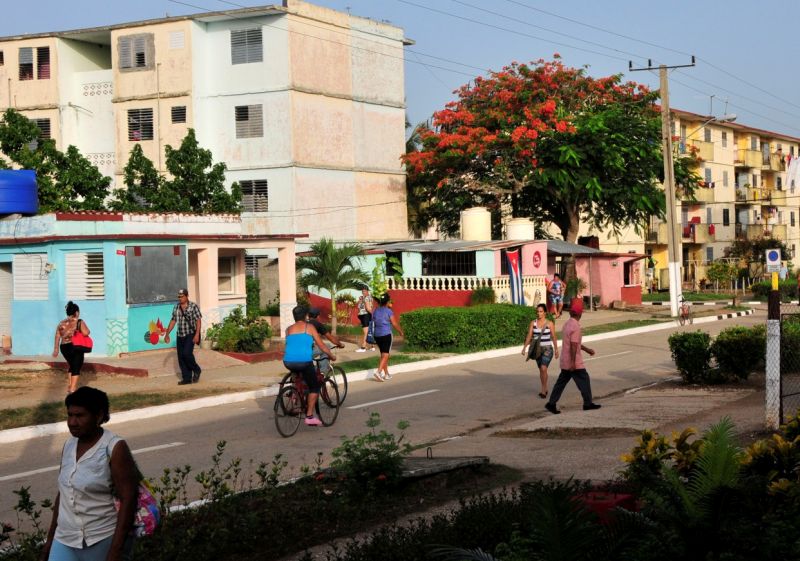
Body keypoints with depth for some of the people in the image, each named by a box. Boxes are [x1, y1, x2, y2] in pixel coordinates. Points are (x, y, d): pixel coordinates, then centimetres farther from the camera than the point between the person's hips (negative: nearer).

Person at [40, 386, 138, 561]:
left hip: (103, 543, -6)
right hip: (65, 542, 6)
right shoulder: (69, 445, 6)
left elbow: (128, 501, -16)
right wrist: (50, 537, 17)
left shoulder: (114, 448, -13)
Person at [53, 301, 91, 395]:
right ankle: (72, 390, -9)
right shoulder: (79, 322, -8)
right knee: (76, 368, 0)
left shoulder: (61, 323, 8)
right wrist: (84, 326, 4)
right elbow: (86, 332, -17)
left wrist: (56, 349, 16)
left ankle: (69, 388, 27)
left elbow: (57, 337, 9)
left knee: (72, 367, 24)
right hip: (76, 347, -6)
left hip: (64, 347, 6)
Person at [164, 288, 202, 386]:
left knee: (187, 353, -20)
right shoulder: (176, 307, 9)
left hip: (190, 335, -6)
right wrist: (167, 334, 16)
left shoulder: (193, 306, -6)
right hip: (180, 336, 6)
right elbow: (173, 321, 17)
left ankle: (196, 370, 3)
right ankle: (186, 378, 9)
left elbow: (198, 320, -10)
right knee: (181, 357, 3)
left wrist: (197, 334, -19)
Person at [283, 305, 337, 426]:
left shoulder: (289, 329, 14)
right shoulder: (309, 327, 5)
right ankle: (310, 416, 3)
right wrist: (331, 356, 21)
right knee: (314, 387, 11)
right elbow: (321, 345, 7)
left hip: (288, 363, 4)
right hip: (304, 362, -4)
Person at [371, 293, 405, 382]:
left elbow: (374, 323, 14)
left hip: (377, 335, 6)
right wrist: (401, 332, 5)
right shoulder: (389, 311, -9)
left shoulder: (375, 311, 8)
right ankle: (378, 371, -23)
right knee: (385, 355, -6)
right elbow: (395, 324, -8)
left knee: (383, 354, 15)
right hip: (386, 335, -6)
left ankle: (386, 374, 19)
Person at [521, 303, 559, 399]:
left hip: (547, 349, -4)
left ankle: (543, 389, -10)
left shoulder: (550, 323, -4)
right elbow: (529, 336, -1)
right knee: (541, 369, 12)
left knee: (543, 368, -19)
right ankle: (545, 389, 25)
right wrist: (524, 347, -11)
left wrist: (556, 349, 2)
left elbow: (554, 337, 1)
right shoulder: (533, 323, 2)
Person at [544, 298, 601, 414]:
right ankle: (588, 403, 11)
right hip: (574, 362, -9)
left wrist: (587, 349, 29)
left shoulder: (567, 324, 12)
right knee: (584, 380, 3)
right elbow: (573, 345, -23)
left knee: (561, 382, 9)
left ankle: (551, 403, 5)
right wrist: (573, 362, -23)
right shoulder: (575, 326, -18)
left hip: (565, 361, 9)